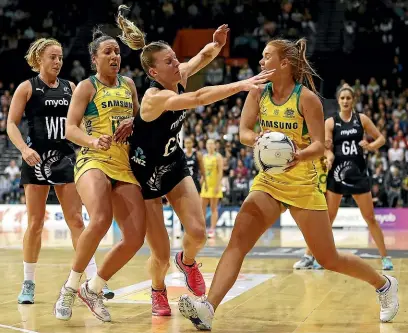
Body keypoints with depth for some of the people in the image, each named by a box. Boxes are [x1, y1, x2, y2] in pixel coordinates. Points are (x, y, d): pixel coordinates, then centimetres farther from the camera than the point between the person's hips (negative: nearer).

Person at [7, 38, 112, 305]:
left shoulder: (69, 87, 10)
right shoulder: (27, 88, -1)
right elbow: (11, 125, -5)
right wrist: (25, 149, -21)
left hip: (66, 158, 3)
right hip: (37, 160, -3)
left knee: (76, 220, -2)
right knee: (36, 223, 2)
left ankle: (93, 279, -4)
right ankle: (29, 283, 15)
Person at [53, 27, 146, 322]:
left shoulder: (128, 84, 18)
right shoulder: (87, 86, 3)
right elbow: (70, 129, -5)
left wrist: (132, 123, 3)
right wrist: (93, 141, -25)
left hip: (124, 167, 6)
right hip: (93, 161, -6)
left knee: (136, 237, -7)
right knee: (101, 220, -33)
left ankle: (93, 289, 13)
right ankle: (70, 287, -14)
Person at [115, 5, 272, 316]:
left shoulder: (180, 77, -10)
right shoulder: (155, 97, -32)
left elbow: (203, 56, 7)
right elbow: (199, 98, -48)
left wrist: (216, 44, -16)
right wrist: (241, 85, -54)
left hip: (174, 165, 6)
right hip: (146, 174, -6)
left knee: (197, 234, -10)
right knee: (161, 255, -3)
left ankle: (187, 261, 27)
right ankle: (158, 291, 32)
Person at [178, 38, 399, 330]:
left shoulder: (306, 98, -12)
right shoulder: (259, 93, 0)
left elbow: (320, 145, -15)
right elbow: (243, 131, -3)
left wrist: (299, 156, -36)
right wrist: (257, 140, -26)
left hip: (303, 186, -4)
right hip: (268, 182, 4)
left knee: (329, 259, 5)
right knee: (237, 242, -18)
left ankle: (384, 284, 30)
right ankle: (208, 309, -27)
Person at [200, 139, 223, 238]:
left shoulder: (218, 156, -4)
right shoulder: (204, 157, 13)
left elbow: (220, 172, -10)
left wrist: (218, 185, -17)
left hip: (214, 185, -6)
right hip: (205, 185, 6)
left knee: (214, 208, -3)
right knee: (202, 207, 4)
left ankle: (212, 230, -2)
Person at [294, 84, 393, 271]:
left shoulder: (362, 119, 4)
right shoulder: (330, 122, 1)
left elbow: (381, 138, 9)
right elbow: (327, 149, -2)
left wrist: (370, 146, -12)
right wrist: (328, 159, -24)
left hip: (358, 173, 1)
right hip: (337, 173, -1)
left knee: (370, 218, 4)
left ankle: (385, 257, 13)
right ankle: (309, 257, 5)